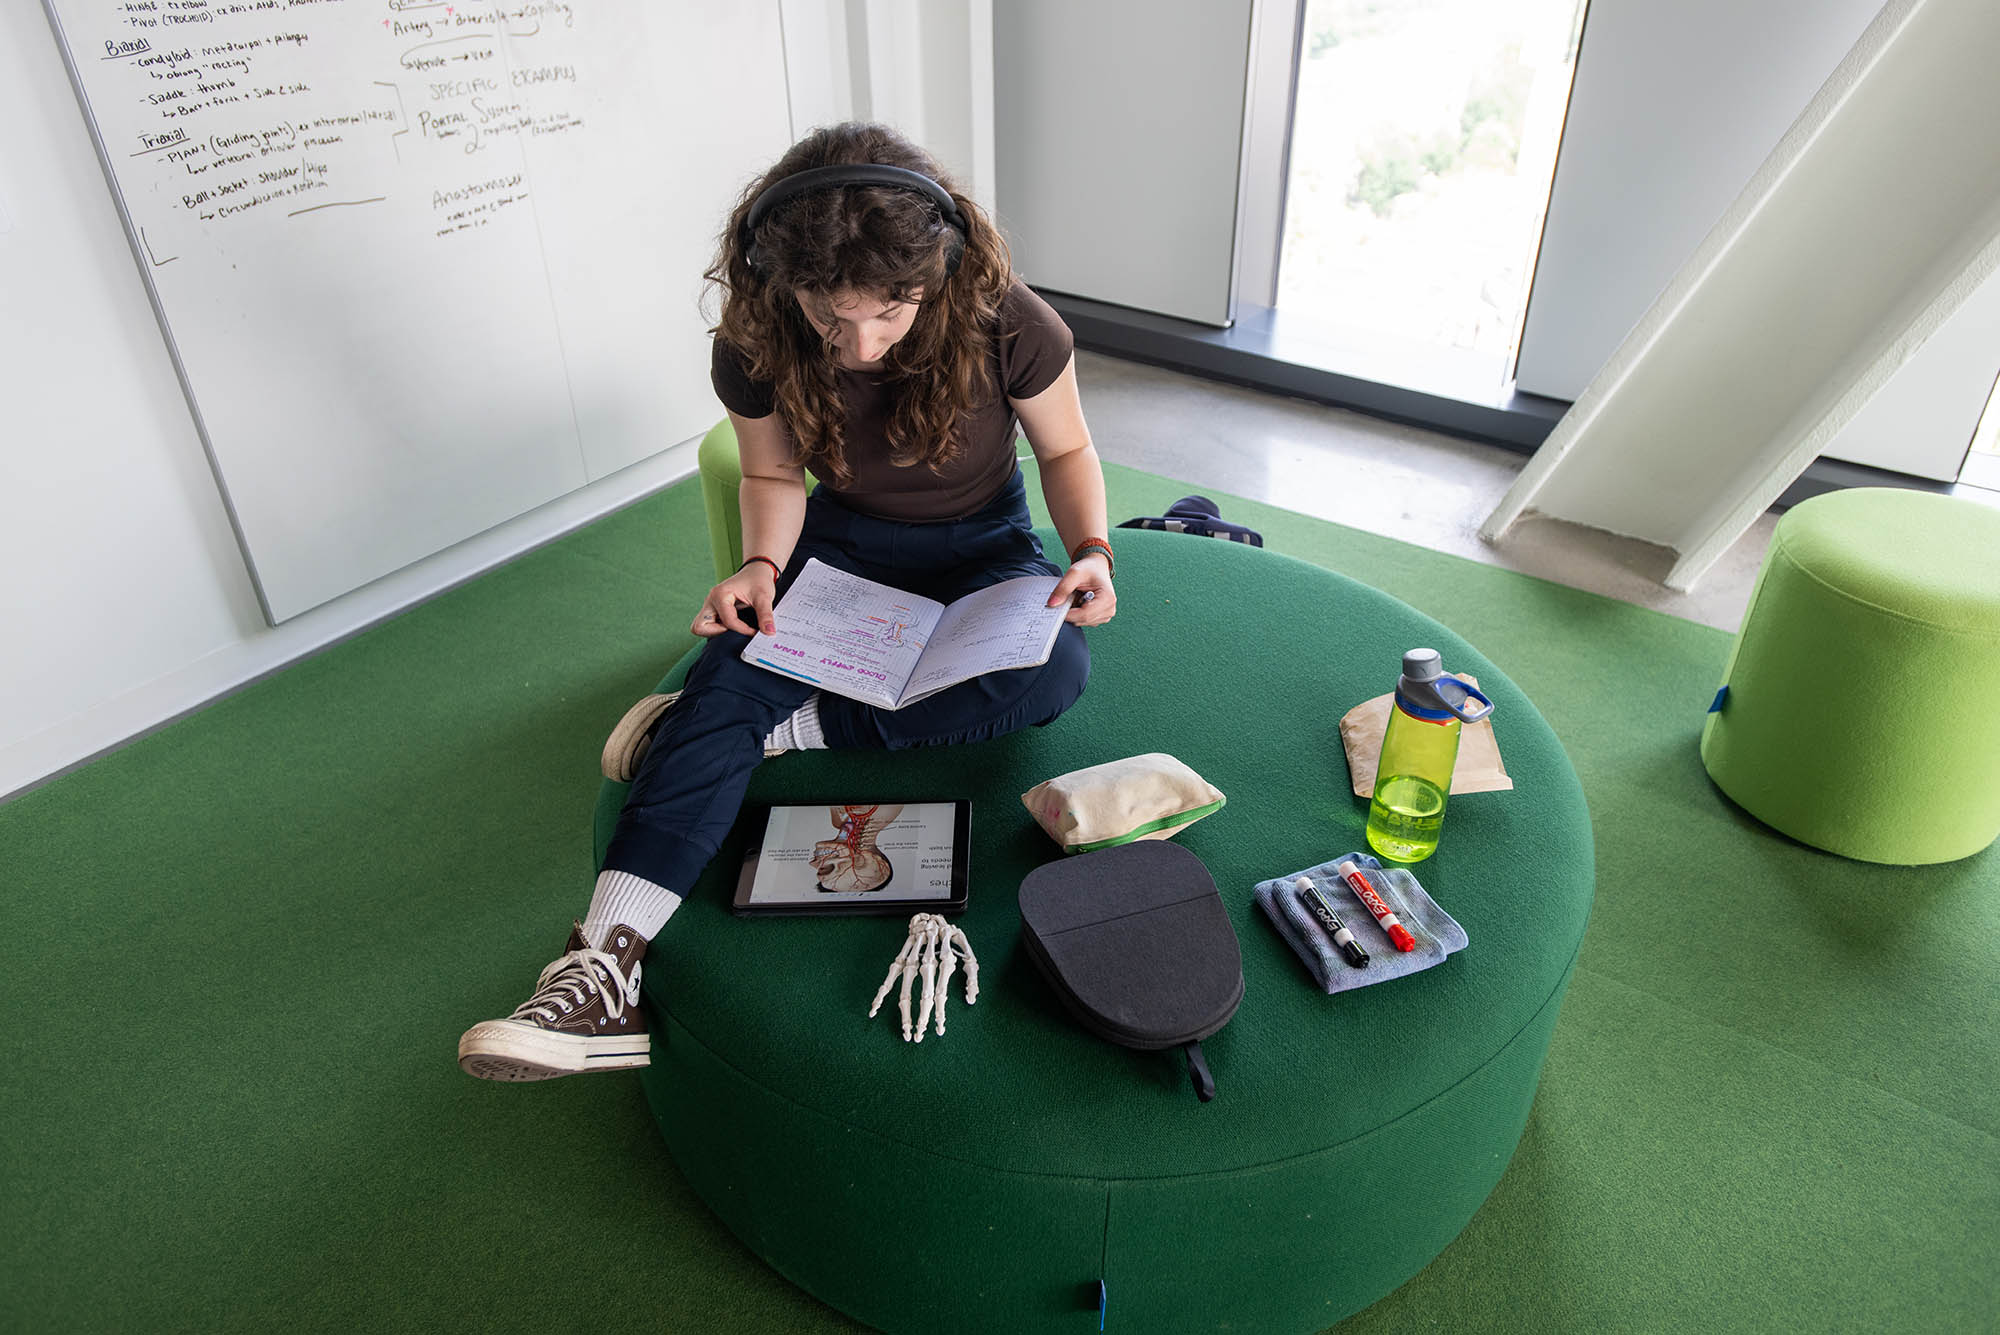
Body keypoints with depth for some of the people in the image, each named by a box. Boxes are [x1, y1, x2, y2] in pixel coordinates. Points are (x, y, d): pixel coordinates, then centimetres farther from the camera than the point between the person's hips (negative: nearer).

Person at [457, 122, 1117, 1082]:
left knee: (1053, 673, -33)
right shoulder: (754, 350, -18)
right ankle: (606, 970, -35)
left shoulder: (1007, 326, -24)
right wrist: (761, 564, -19)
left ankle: (776, 729, -25)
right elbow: (773, 474, 0)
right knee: (727, 677, -28)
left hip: (980, 544, 0)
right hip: (842, 540, 1)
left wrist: (1089, 549, -23)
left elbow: (1066, 449, -6)